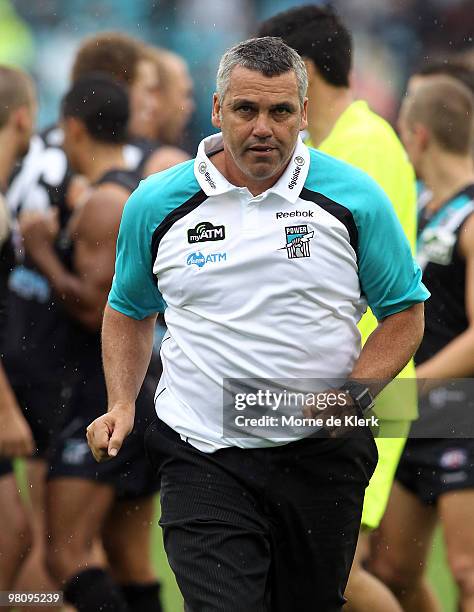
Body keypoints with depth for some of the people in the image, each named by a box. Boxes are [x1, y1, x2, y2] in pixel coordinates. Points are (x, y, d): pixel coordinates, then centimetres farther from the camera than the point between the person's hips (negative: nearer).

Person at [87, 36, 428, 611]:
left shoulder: (354, 198, -2)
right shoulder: (156, 204, 2)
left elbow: (404, 312, 6)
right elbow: (128, 311, 18)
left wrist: (354, 394, -10)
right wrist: (121, 405, 2)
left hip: (323, 454, 1)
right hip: (203, 457, -1)